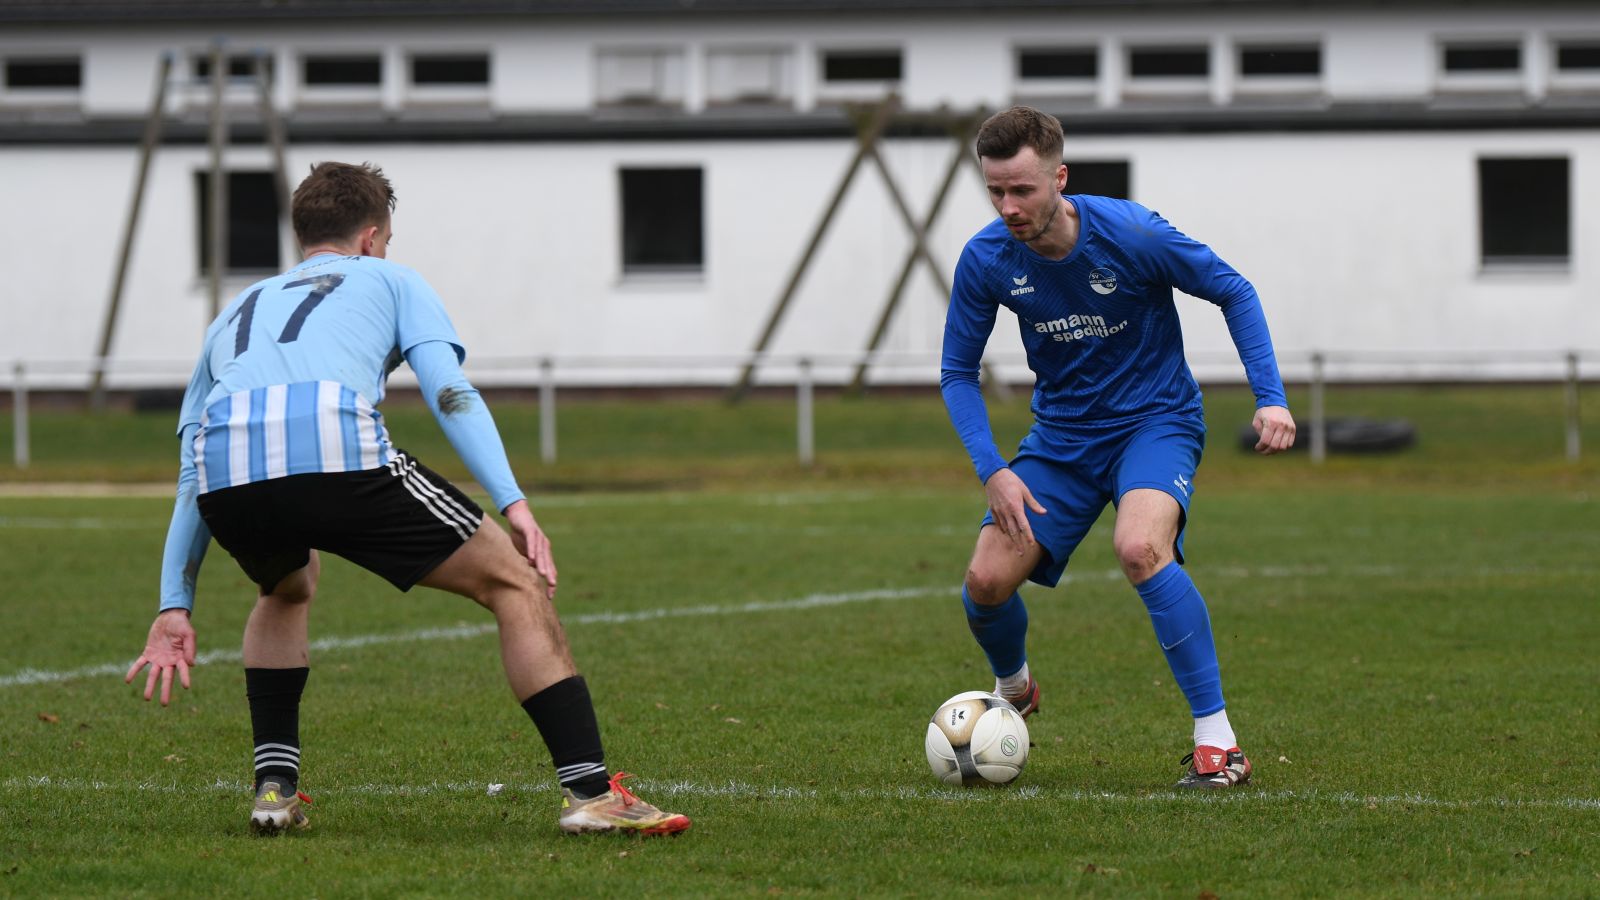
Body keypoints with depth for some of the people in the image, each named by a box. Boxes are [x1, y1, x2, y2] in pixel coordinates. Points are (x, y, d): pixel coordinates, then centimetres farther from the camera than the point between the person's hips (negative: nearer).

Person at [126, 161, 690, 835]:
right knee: (514, 582, 8)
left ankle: (275, 785, 25)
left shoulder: (238, 312, 40)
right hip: (337, 450, -4)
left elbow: (192, 479, 37)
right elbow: (449, 392, 11)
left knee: (287, 591, 39)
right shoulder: (388, 281, 30)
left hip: (228, 474, 5)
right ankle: (589, 792, -2)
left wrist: (175, 608, 37)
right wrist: (513, 506, 3)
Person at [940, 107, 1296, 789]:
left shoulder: (1132, 234, -22)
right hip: (1061, 436, 4)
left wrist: (1271, 398, -16)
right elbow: (958, 372, 1)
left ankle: (1217, 743, -27)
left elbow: (1235, 293, -7)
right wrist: (992, 470, -12)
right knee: (986, 582, -9)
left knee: (1139, 549, -34)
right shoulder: (986, 259, -12)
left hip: (1155, 421, -4)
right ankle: (1013, 690, 29)